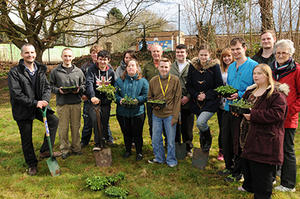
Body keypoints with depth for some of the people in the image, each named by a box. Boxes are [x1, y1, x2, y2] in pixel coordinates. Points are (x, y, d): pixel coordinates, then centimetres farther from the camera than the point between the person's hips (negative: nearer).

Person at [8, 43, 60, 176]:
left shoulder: (40, 70, 4)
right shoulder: (15, 72, -12)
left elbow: (47, 87, 3)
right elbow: (16, 94, -18)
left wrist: (45, 100, -17)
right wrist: (35, 103, -23)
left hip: (39, 105, 4)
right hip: (23, 110, -4)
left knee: (54, 121, -13)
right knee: (26, 139, 6)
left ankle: (45, 150, 2)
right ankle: (32, 164, 26)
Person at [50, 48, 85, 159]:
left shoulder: (78, 71, 9)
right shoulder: (55, 72, 4)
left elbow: (84, 85, 13)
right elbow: (51, 86, 6)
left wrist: (79, 89, -7)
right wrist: (58, 90, -12)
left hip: (76, 103, 2)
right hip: (62, 104, -1)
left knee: (76, 127, 9)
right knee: (63, 128, 3)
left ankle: (76, 148, 23)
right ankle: (65, 149, 18)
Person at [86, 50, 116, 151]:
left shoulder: (111, 72, 8)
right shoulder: (92, 69, -3)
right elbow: (89, 83, -18)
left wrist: (110, 98, -4)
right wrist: (92, 96, -34)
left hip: (106, 102, 3)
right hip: (94, 101, -3)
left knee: (105, 122, 6)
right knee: (95, 120, -19)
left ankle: (104, 142, 23)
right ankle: (98, 143, -8)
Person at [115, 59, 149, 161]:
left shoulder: (143, 81, 2)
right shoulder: (120, 80, 8)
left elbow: (146, 95, -2)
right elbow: (115, 94, 5)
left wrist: (137, 100, -18)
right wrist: (120, 100, -15)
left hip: (137, 112, -2)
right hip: (122, 111, 2)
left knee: (137, 133, 5)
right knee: (126, 133, 14)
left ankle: (139, 152, 22)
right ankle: (127, 150, 33)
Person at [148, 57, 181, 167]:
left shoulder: (175, 80, -5)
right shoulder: (153, 81, 3)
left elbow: (178, 99, -5)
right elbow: (149, 97, 14)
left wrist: (175, 116, -10)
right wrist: (153, 105, -8)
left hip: (169, 115, -3)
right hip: (156, 115, 3)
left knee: (171, 140, 6)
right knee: (156, 139, 11)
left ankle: (171, 160, 24)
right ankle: (159, 158, 31)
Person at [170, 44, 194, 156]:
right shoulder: (171, 67, 9)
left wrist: (188, 97, -11)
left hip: (187, 102, -2)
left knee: (187, 128, 6)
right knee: (175, 127, 9)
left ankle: (188, 148, 25)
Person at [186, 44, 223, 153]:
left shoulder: (215, 66, -6)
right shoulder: (193, 66, 3)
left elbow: (219, 86, -5)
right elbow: (189, 85, 6)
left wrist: (206, 95, -12)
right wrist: (196, 95, -8)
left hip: (210, 101, -4)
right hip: (197, 102, 4)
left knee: (200, 122, -23)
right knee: (201, 124, 12)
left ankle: (208, 140, 9)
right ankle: (203, 150, 32)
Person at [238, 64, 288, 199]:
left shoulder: (276, 94, -13)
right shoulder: (251, 91, 14)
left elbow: (277, 114, -22)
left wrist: (253, 115, -24)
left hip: (265, 139, -8)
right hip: (248, 136, 8)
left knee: (262, 169, -1)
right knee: (246, 162, 19)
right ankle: (248, 186, 39)